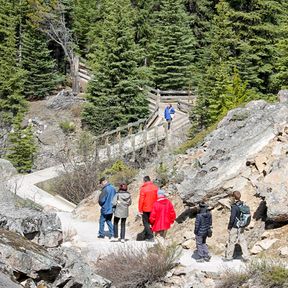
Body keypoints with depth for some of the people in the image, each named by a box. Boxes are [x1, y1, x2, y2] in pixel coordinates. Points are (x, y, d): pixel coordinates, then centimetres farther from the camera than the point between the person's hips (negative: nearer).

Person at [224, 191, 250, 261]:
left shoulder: (234, 207, -21)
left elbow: (232, 218, -21)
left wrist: (229, 226, -9)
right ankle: (245, 256, 13)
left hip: (235, 227, -7)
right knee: (242, 241, 12)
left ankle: (229, 256, 16)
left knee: (231, 242, 5)